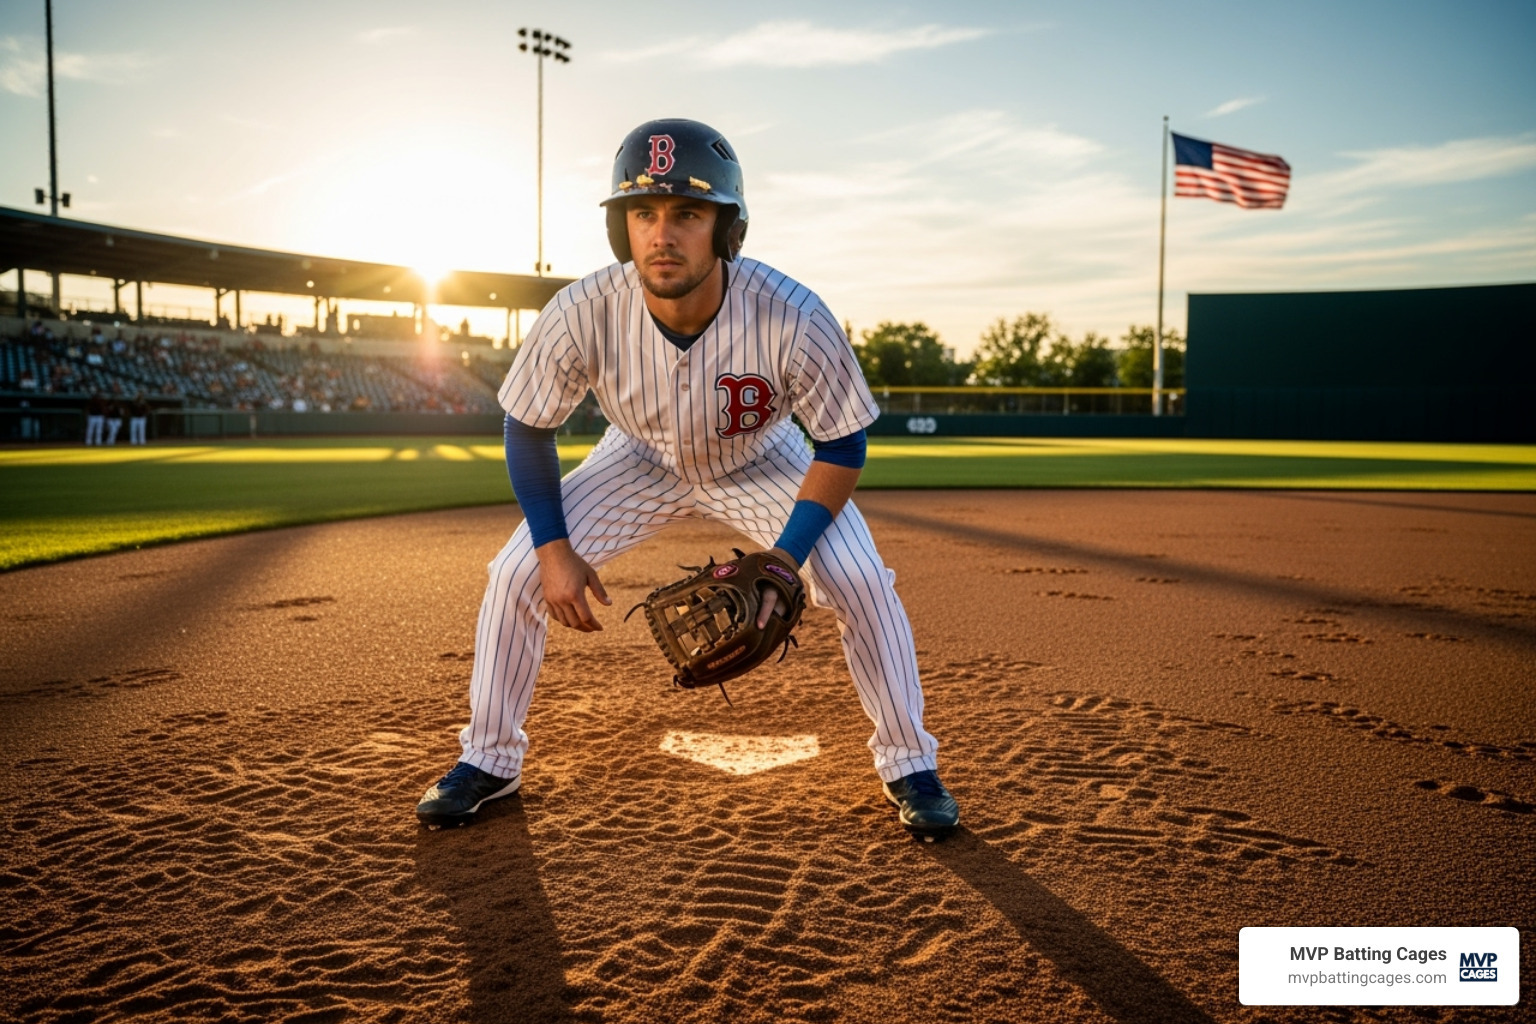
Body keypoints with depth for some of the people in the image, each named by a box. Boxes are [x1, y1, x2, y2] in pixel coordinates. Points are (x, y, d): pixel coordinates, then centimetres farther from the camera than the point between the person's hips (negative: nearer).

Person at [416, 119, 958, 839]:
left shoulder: (793, 319, -36)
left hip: (762, 464, -1)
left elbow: (842, 447, -22)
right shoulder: (582, 314, -32)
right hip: (641, 461, 2)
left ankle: (908, 764, 8)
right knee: (519, 572, -8)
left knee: (862, 583, -17)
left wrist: (783, 562, -31)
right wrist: (554, 550, -21)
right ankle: (488, 760, 15)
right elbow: (527, 429, -14)